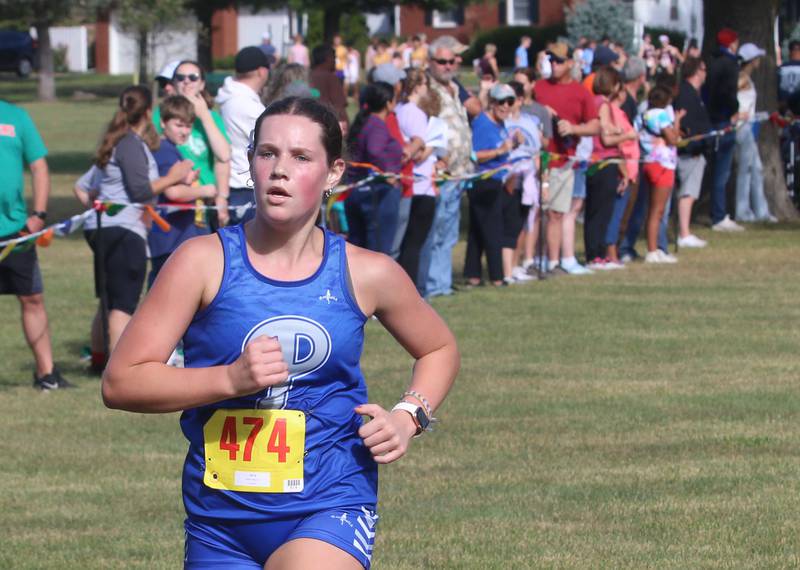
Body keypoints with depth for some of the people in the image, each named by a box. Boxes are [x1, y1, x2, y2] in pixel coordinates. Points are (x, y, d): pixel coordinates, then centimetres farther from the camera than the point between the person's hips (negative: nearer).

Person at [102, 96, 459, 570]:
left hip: (331, 511, -1)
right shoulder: (204, 262, -3)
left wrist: (408, 418, 3)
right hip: (220, 522, 1)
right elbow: (120, 382, -8)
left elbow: (440, 349, 22)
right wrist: (231, 378, -20)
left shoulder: (367, 274, 2)